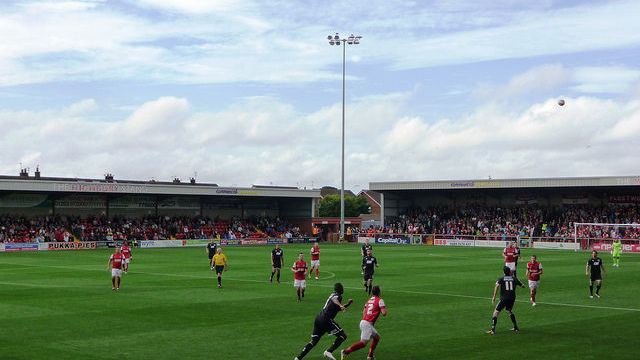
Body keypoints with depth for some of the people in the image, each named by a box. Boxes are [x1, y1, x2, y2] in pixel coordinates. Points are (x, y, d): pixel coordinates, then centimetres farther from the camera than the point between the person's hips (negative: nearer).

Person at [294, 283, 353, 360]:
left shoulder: (333, 294, 22)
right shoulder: (338, 296, -4)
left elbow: (338, 308, 36)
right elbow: (334, 299, -31)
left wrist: (348, 304, 35)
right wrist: (341, 305, -47)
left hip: (319, 318, 9)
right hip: (326, 320, -9)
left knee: (314, 341, 14)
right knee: (342, 336, -2)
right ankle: (329, 351, -14)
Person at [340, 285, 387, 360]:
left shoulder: (369, 300, 18)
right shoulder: (380, 300, -5)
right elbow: (384, 313, -12)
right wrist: (384, 309, 8)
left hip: (363, 321, 9)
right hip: (367, 324, -9)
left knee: (377, 337, 21)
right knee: (363, 342, -14)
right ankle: (345, 352, -22)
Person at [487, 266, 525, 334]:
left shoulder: (501, 279, 2)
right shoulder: (514, 279, 9)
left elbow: (497, 286, -16)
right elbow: (523, 286, 13)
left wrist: (494, 297, -17)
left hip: (504, 299, -4)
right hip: (512, 299, 4)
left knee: (496, 312, -1)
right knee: (509, 311, 30)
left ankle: (493, 330, -13)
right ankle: (516, 327, 32)